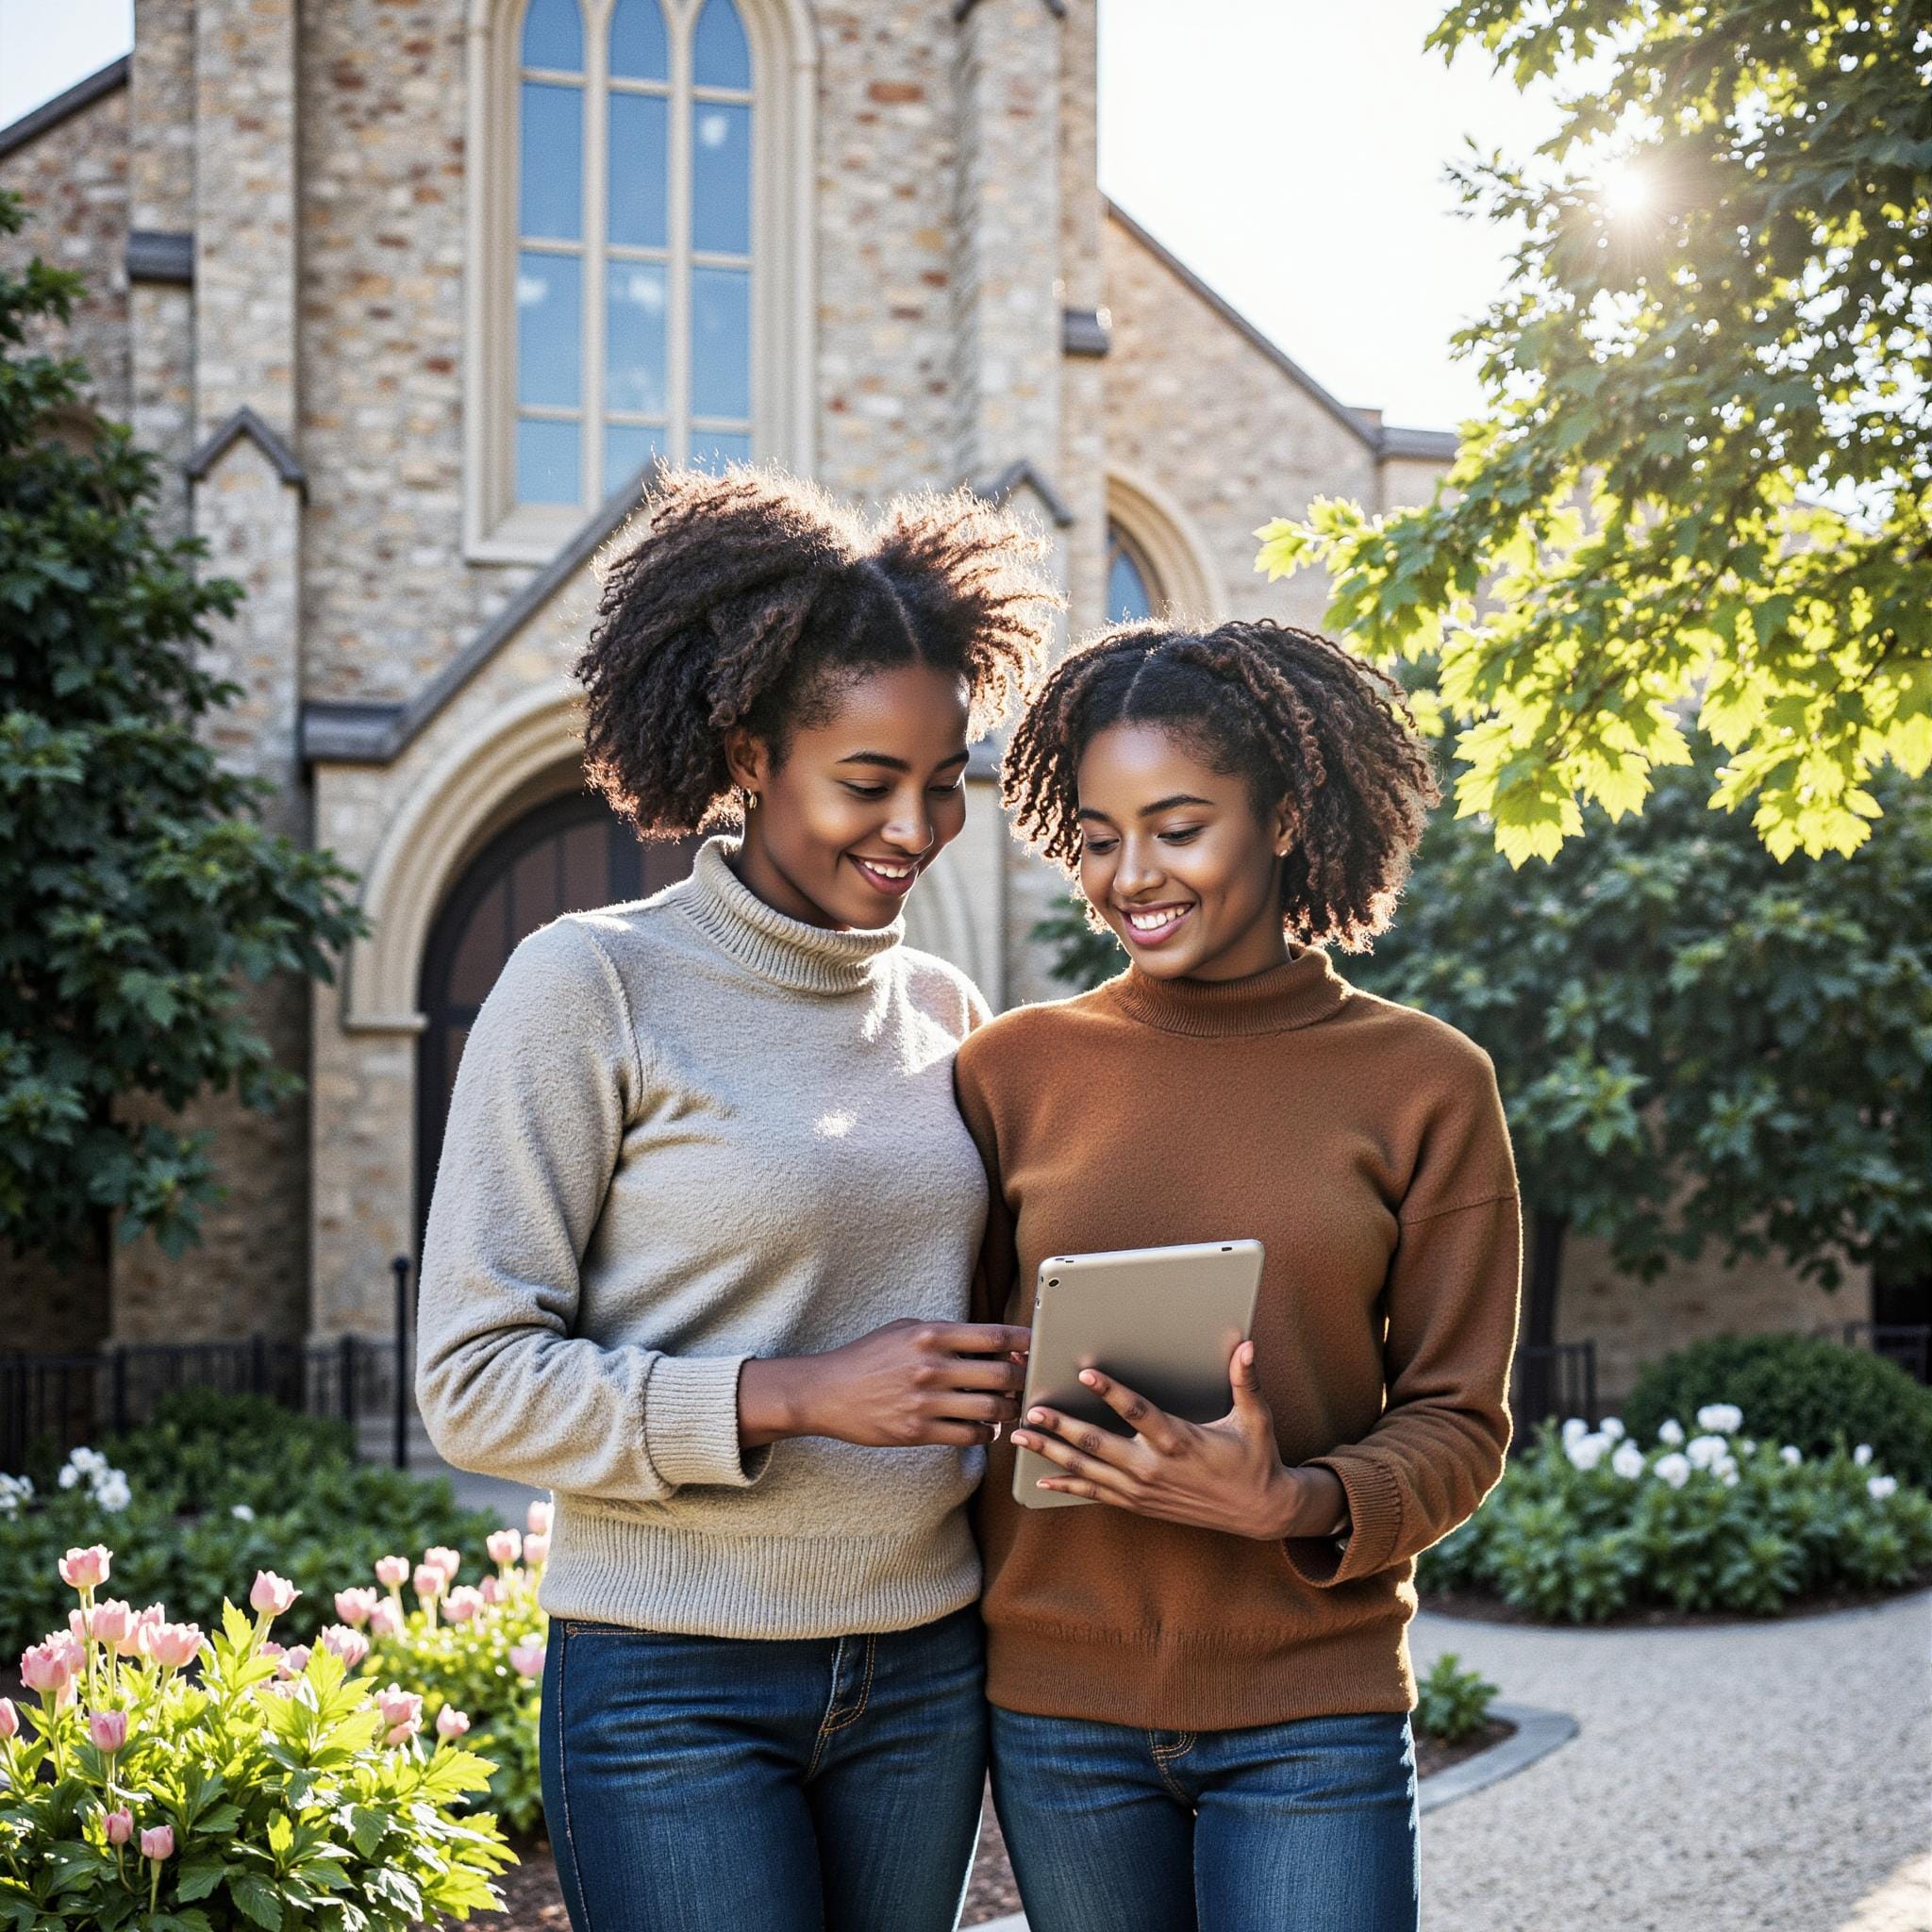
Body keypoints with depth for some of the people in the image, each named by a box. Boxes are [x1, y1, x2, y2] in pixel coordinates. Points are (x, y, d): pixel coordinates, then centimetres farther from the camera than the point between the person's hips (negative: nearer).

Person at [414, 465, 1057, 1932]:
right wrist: (797, 1397, -21)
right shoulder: (590, 985, -8)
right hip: (675, 1685, -5)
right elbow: (478, 1379, -11)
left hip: (925, 1674, 5)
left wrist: (1020, 1389, -2)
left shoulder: (947, 1011, 8)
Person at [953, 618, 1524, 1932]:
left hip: (1313, 1711, -1)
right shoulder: (1014, 1069, 2)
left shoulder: (1426, 1082, -1)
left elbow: (1456, 1420, 0)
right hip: (1056, 1699, 2)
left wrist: (1289, 1504, -19)